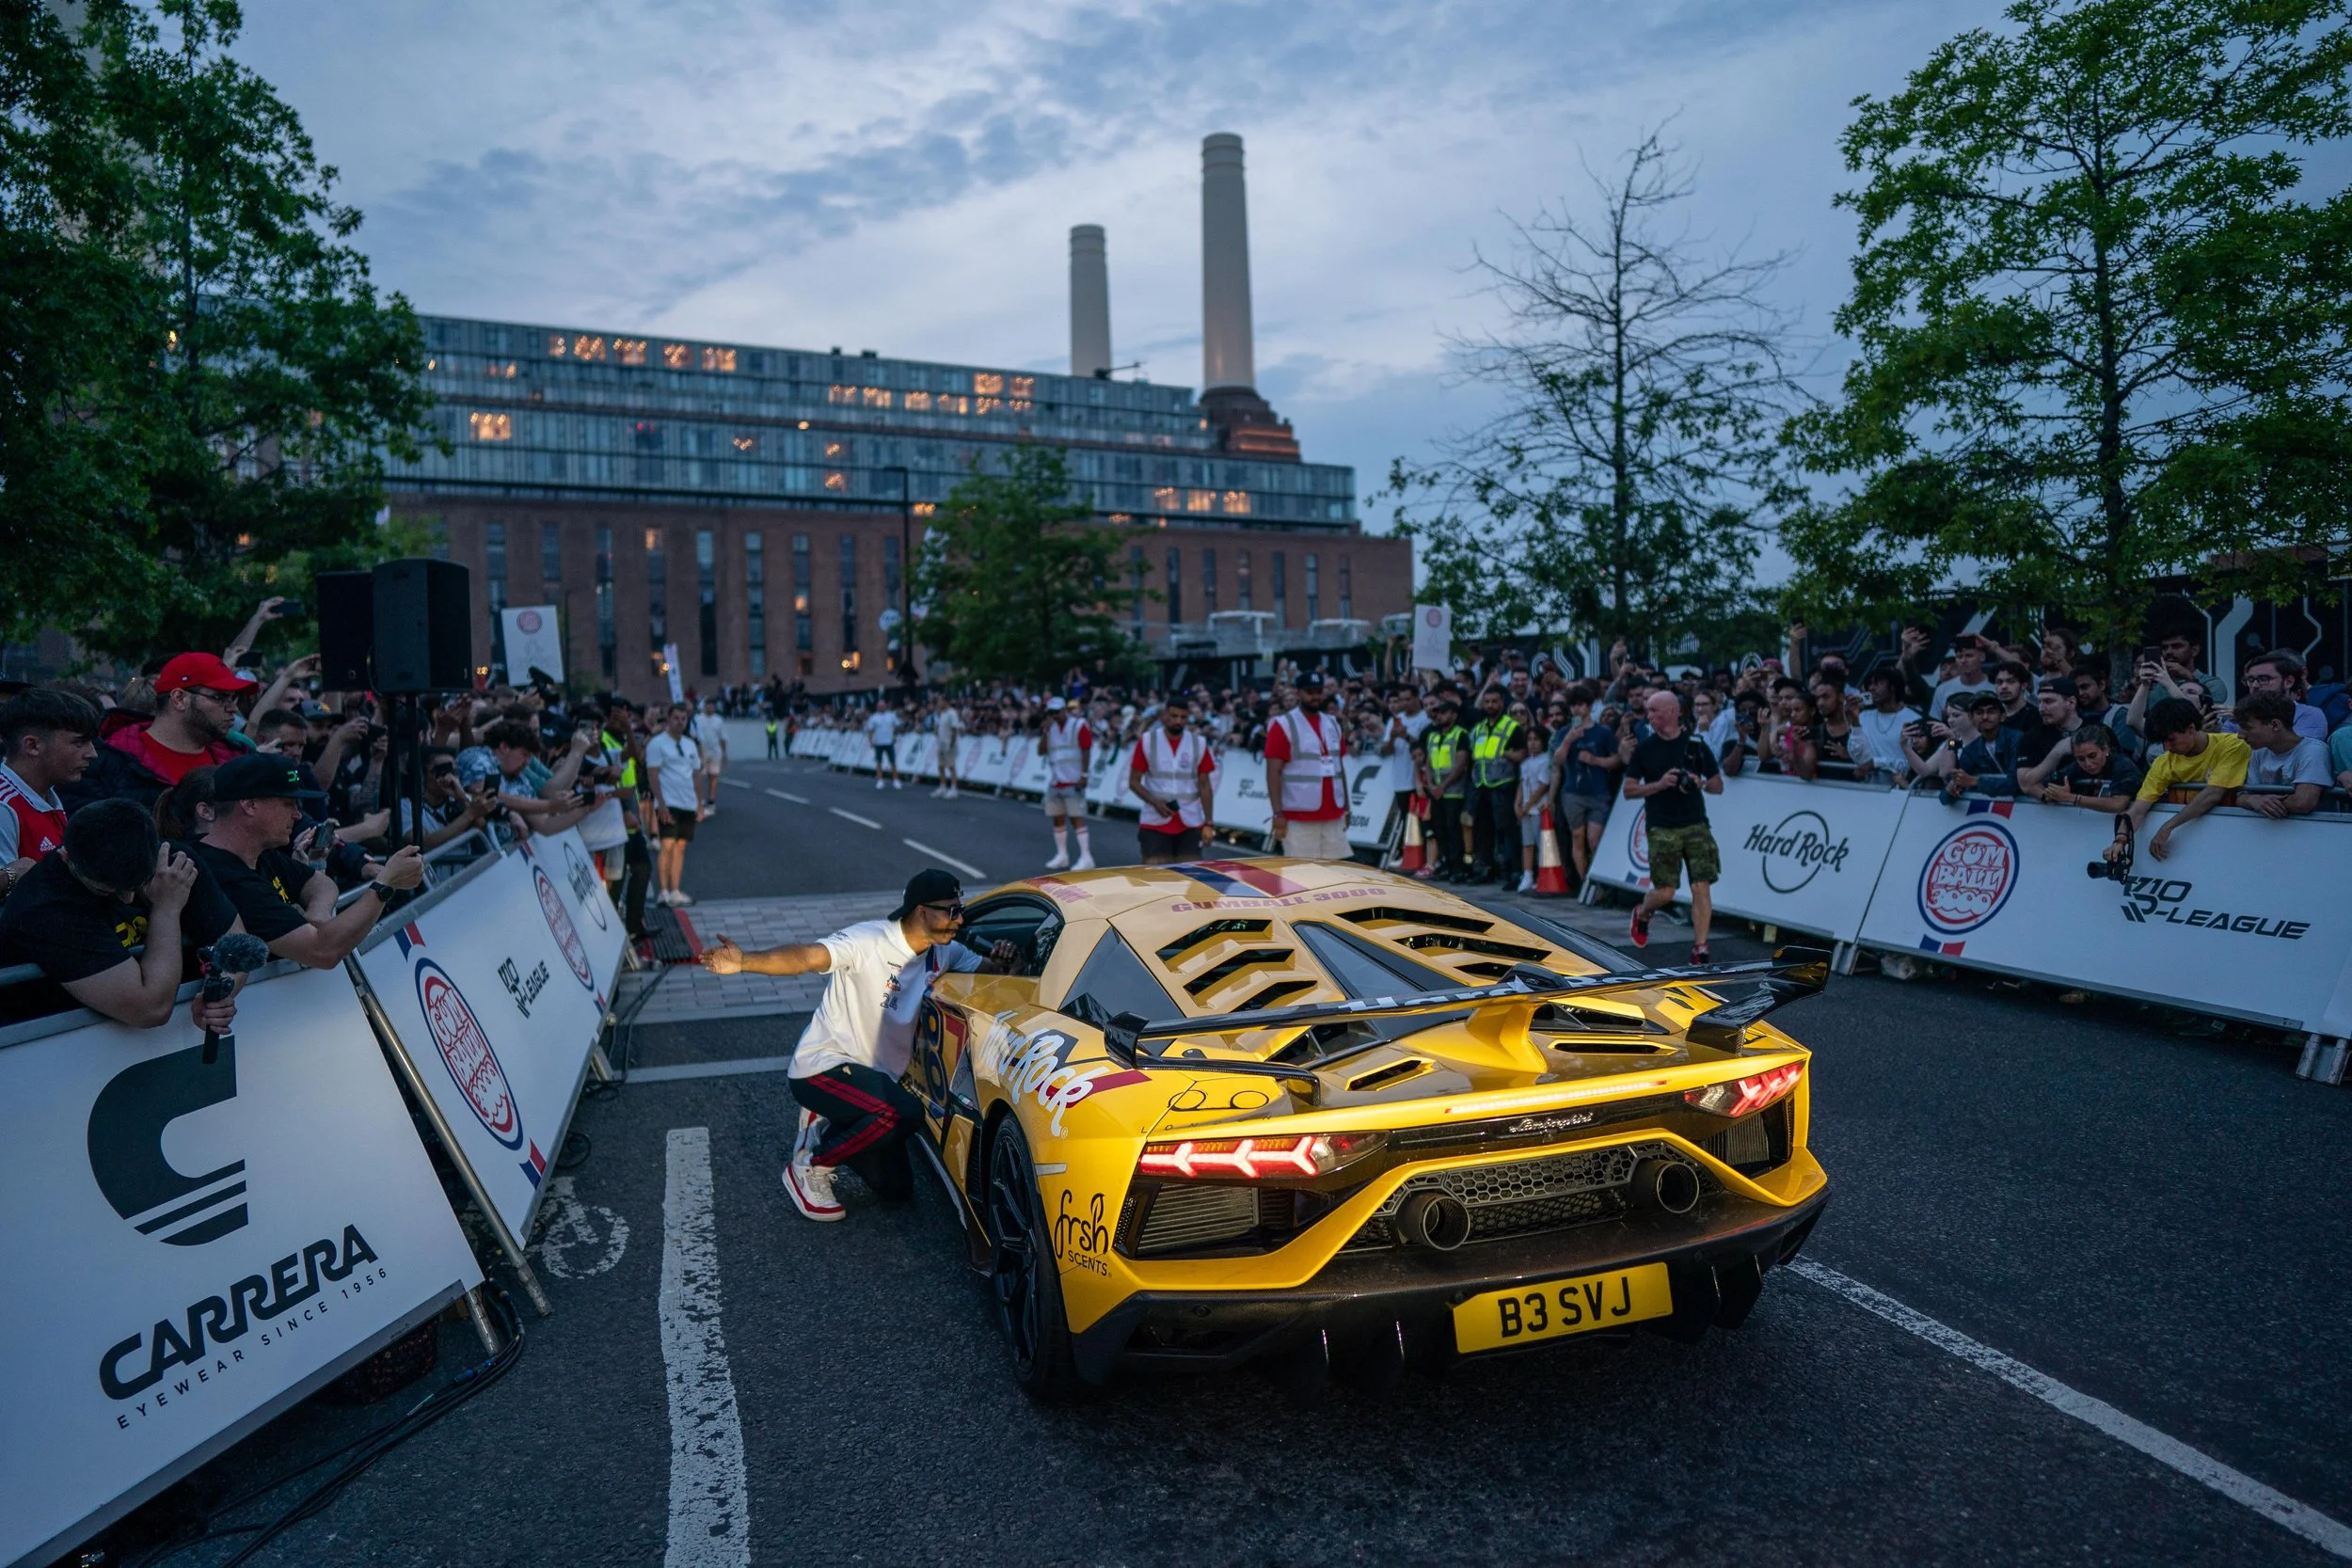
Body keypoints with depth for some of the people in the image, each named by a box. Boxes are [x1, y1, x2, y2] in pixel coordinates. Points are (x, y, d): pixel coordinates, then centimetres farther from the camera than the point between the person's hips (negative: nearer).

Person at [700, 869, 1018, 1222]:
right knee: (905, 1112, -35)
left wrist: (1000, 962, -17)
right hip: (823, 1068, -8)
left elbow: (986, 971, 8)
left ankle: (824, 1129, 28)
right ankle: (808, 1168, -13)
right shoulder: (868, 941, -22)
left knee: (896, 1187, 10)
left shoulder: (944, 952, 1)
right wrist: (744, 962, -54)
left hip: (875, 1077, 8)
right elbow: (807, 957, -36)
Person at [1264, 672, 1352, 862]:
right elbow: (1273, 772, -11)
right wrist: (1278, 813, -18)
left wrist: (1346, 808, 15)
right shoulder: (1283, 725, -6)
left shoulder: (1333, 724, 14)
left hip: (1333, 816, 6)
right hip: (1299, 817, -6)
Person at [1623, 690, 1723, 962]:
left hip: (1696, 825, 1)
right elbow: (1629, 790, 1)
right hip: (1662, 829, -1)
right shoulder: (1644, 748, 3)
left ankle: (1699, 949, 1)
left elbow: (1718, 786, 9)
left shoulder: (1696, 745, 4)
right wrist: (1659, 784, -14)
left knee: (1702, 888, -7)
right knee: (1664, 892, -2)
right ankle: (1642, 914, 31)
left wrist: (1699, 783, -12)